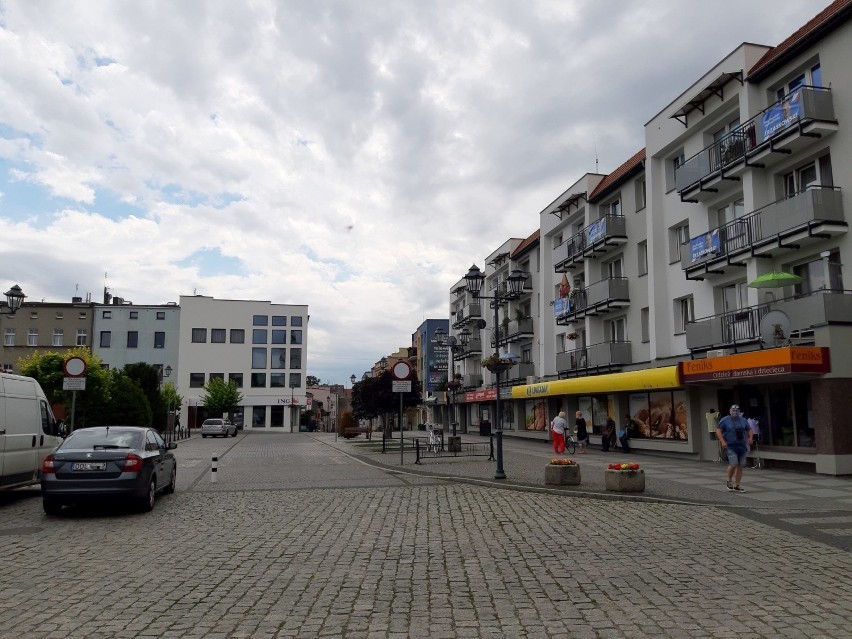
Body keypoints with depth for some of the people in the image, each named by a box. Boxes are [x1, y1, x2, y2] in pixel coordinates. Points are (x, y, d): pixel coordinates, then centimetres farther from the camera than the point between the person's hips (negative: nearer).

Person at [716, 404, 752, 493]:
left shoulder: (743, 420, 12)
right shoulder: (725, 420, -2)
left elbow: (749, 430, 20)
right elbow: (718, 431, -5)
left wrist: (750, 438, 1)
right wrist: (722, 441, -16)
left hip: (742, 446, 5)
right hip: (730, 446, -5)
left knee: (740, 466, 3)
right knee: (733, 464, -16)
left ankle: (737, 486, 13)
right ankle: (729, 481, 9)